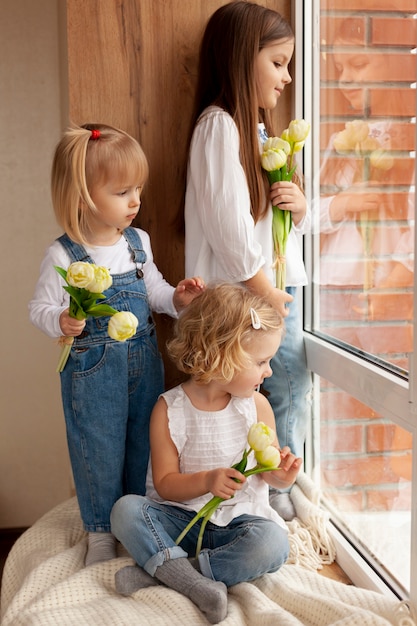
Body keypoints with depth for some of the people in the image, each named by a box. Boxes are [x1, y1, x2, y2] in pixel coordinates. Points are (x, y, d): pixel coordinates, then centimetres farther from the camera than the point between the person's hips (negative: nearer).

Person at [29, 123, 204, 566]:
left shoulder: (138, 241, 1)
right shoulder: (63, 255, -15)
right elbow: (40, 307, -9)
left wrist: (177, 298, -3)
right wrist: (61, 321, -30)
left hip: (143, 362, 5)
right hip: (92, 370, -5)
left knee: (143, 445, 18)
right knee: (99, 452, 8)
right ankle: (101, 530, 29)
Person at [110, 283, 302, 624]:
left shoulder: (257, 406, -3)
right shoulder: (169, 409, -10)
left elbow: (265, 464, 7)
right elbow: (164, 483, -8)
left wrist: (277, 473, -17)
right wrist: (207, 481, -26)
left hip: (239, 519, 1)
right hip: (182, 517, -1)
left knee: (273, 543, -31)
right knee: (125, 509, -25)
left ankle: (159, 570, -25)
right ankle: (196, 583, -34)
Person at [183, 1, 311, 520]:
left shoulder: (260, 130, 16)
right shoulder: (218, 125, -12)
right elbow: (228, 224, -19)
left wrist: (299, 206, -3)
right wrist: (265, 293, -13)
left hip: (281, 291, 9)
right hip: (242, 298, -9)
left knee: (292, 397, 14)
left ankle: (282, 494, 30)